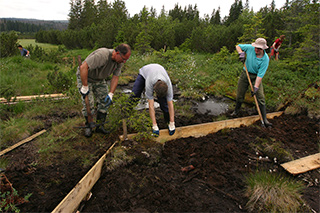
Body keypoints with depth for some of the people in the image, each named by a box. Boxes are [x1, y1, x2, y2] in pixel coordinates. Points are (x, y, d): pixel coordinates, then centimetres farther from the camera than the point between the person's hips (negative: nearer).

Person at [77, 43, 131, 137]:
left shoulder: (120, 61, -13)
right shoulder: (102, 55, -38)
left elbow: (115, 77, -7)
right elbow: (83, 67, -39)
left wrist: (111, 94, -15)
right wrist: (85, 87, -34)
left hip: (100, 79, 6)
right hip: (85, 77, -6)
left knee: (105, 101, -2)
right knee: (88, 103, -11)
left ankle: (100, 126, 12)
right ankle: (88, 126, 11)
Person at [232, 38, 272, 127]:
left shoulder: (265, 59, -20)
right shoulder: (250, 48, -14)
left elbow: (260, 75, -22)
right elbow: (238, 46, 2)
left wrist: (256, 87, -26)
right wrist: (241, 53, -18)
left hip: (256, 77, -2)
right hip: (245, 74, 2)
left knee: (261, 98, -7)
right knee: (239, 95, 8)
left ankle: (264, 119, 0)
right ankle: (236, 111, 32)